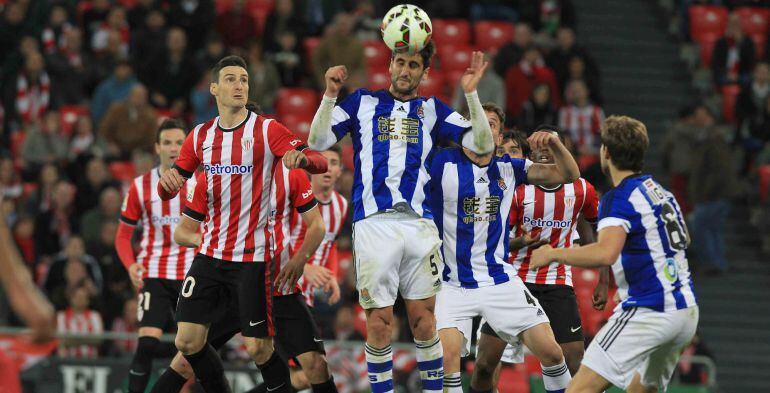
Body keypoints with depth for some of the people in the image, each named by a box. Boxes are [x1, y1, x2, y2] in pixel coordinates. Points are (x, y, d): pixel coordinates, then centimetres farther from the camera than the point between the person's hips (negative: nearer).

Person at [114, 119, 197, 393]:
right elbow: (123, 235, 7)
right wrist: (131, 265, -12)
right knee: (147, 344, -16)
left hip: (191, 275, 1)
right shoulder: (141, 186, 2)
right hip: (153, 274, -1)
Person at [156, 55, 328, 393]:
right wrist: (168, 182, -10)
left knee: (258, 348, -8)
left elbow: (320, 163, -13)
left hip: (251, 257, -5)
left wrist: (302, 158, -36)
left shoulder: (266, 130, -4)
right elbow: (167, 191, 14)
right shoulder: (201, 136, 10)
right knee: (187, 342, 0)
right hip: (210, 255, 5)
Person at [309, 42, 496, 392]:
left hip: (419, 224, 1)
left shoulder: (432, 110, 15)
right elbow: (318, 141, 7)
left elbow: (482, 145, 6)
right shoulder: (363, 102, 14)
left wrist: (471, 94, -3)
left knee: (423, 319, 2)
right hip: (374, 223, -1)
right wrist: (330, 95, -6)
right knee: (379, 322, -2)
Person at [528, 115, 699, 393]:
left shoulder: (619, 198, -11)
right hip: (687, 312, 9)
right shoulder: (661, 192, 14)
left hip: (649, 312, -9)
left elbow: (606, 253, -29)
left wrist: (553, 253, -16)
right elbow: (684, 240, 33)